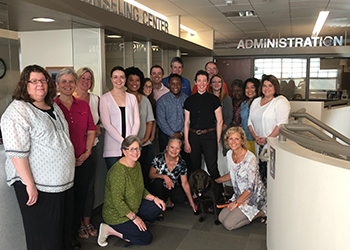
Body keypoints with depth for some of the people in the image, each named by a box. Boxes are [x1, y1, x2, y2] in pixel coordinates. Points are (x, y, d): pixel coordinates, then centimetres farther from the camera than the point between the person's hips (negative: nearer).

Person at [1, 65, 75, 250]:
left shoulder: (53, 107, 13)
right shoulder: (18, 111, -14)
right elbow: (16, 152, -21)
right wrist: (29, 184, -23)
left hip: (63, 181, 8)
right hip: (37, 185, -8)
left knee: (64, 227, 17)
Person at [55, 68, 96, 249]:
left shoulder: (83, 105, 8)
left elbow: (91, 130, 10)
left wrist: (87, 152, -1)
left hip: (84, 161, 4)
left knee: (81, 197, 12)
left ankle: (74, 232, 31)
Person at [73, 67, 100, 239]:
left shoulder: (95, 99, 9)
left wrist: (96, 130, 3)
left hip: (91, 147, 4)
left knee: (90, 187, 10)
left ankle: (87, 222, 24)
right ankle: (79, 224, 18)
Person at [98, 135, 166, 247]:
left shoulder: (137, 165, 2)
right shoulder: (118, 171, -28)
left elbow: (141, 189, 14)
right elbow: (118, 201, -27)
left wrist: (154, 198, 1)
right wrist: (134, 218, -20)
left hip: (134, 207, 9)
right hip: (117, 215, -9)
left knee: (159, 207, 3)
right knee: (146, 238, -8)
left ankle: (130, 225, 9)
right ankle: (110, 230, 0)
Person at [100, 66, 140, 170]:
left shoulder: (132, 97, 12)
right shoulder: (105, 98, 2)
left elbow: (136, 122, 7)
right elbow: (106, 124, -6)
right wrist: (123, 141, -13)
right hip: (113, 148, -3)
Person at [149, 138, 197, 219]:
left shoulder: (182, 163, -13)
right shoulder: (159, 158, -19)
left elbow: (185, 184, -5)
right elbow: (151, 174, -13)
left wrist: (191, 202, -5)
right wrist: (164, 176, -33)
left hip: (172, 187, 1)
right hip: (158, 187, -1)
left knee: (180, 199, -30)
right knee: (158, 181, -36)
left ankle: (169, 199, 9)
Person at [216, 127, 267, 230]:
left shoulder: (250, 158, -25)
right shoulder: (229, 154, -1)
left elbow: (251, 187, -22)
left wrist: (237, 202, -15)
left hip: (253, 197, -8)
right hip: (239, 195, 8)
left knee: (229, 224, -13)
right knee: (221, 218, 1)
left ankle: (260, 212, 3)